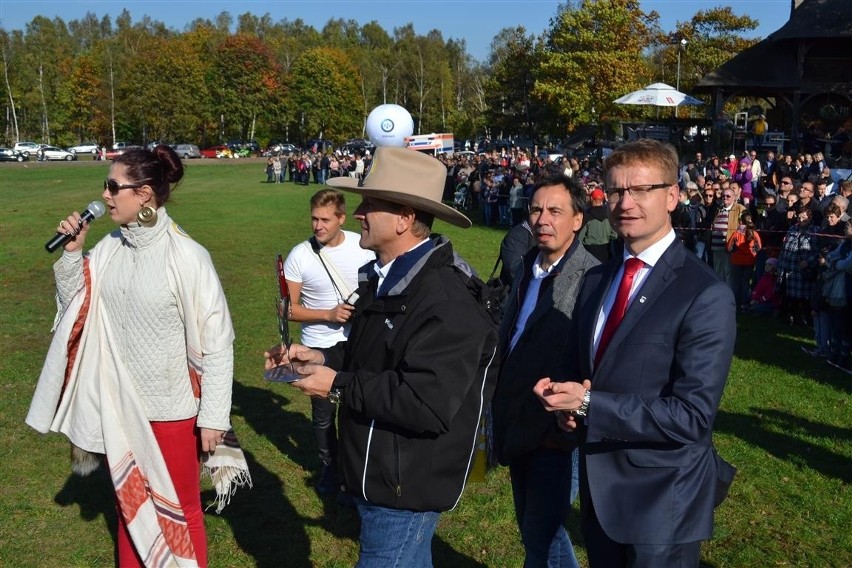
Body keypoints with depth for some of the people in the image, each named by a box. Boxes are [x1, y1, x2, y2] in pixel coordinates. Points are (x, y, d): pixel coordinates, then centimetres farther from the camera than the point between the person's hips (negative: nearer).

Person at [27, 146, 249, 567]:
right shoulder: (110, 247, -3)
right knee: (129, 502, 23)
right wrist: (72, 252, -7)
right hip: (119, 405, 6)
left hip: (170, 408, -5)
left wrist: (213, 418, -13)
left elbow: (216, 341, -16)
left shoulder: (186, 256, -20)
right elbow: (75, 307, 8)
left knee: (179, 510, 13)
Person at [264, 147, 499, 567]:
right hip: (376, 476, 10)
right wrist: (322, 357, 1)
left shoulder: (446, 302, -27)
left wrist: (338, 386, -25)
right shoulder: (382, 277, 5)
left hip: (406, 488, -9)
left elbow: (427, 405, -34)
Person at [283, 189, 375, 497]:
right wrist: (329, 315, -22)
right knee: (323, 414, 14)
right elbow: (290, 309, -11)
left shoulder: (362, 246, -10)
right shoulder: (299, 256, -14)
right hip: (319, 348, -1)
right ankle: (329, 466, 36)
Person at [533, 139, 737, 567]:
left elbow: (692, 416, -22)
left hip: (663, 503, -6)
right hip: (599, 490, 6)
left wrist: (589, 403, -25)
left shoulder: (706, 296, -18)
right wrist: (566, 400, -7)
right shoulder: (595, 280, 5)